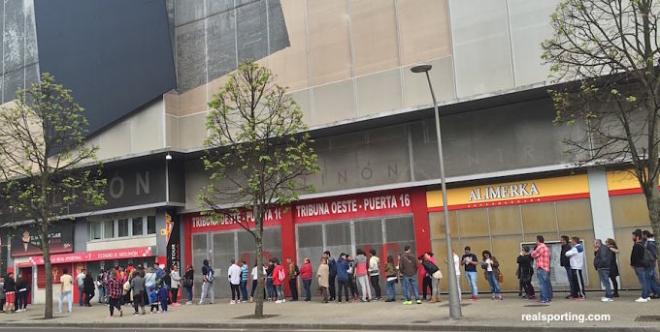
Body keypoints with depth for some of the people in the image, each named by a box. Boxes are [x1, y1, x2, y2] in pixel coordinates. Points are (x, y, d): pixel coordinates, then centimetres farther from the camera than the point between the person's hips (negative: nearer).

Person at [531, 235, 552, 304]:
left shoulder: (540, 247, -13)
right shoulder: (546, 247, 17)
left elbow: (533, 255, -8)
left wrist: (534, 250, 9)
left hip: (541, 268, -9)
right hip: (547, 268, 9)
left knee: (543, 284, -9)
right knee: (547, 284, 14)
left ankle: (545, 299, -11)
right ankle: (549, 297, 19)